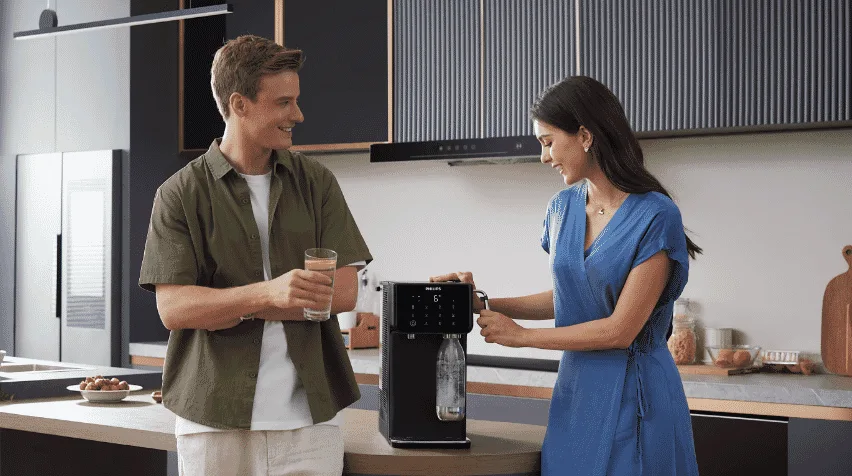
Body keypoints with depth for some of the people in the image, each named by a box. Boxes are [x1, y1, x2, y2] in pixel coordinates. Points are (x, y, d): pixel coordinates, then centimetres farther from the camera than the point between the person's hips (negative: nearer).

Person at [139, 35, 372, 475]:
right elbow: (173, 308, -8)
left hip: (310, 415, 2)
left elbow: (343, 292, -1)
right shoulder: (180, 194, 0)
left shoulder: (316, 183, 7)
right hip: (214, 418, -2)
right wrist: (269, 293, -24)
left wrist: (226, 308, -10)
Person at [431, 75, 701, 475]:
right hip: (575, 389, 6)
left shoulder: (654, 217, -15)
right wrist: (484, 303, 6)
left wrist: (522, 336, -11)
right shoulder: (563, 209, 6)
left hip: (632, 395, -6)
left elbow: (620, 329, -17)